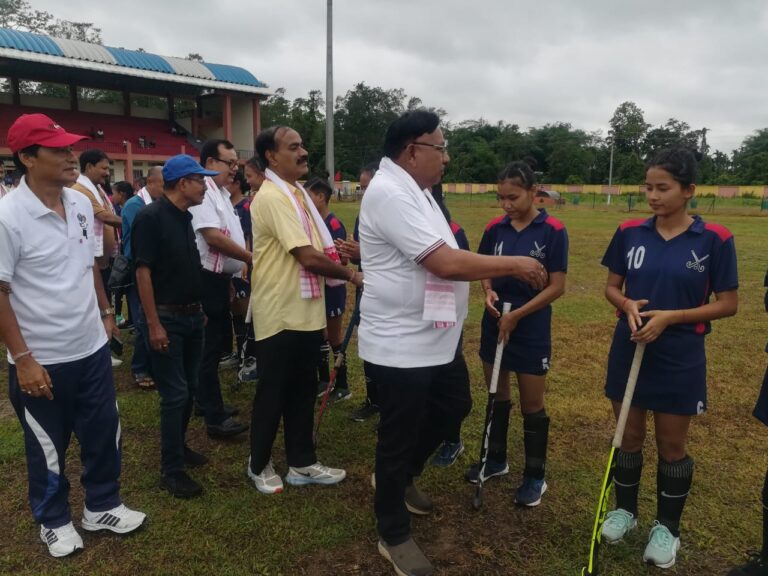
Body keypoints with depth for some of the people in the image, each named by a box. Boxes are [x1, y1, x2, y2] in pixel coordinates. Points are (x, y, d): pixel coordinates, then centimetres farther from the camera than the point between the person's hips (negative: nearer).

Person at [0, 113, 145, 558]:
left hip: (92, 348, 5)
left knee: (104, 434, 16)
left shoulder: (82, 204, 1)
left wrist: (105, 311, 17)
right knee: (48, 448, 14)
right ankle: (54, 521, 37)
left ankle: (103, 506, 38)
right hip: (42, 360, -5)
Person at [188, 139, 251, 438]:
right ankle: (216, 418, 2)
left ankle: (207, 401, 31)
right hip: (208, 279, -10)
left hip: (220, 277, 10)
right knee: (210, 346, -5)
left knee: (215, 343, 17)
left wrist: (244, 263, 15)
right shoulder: (202, 192, -17)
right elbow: (214, 238, -24)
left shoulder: (221, 192, 15)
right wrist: (252, 258, -17)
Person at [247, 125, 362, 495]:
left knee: (303, 390, 16)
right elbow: (308, 258, -23)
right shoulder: (272, 197, -19)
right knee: (272, 394, 7)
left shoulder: (297, 193, 12)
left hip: (306, 311, 9)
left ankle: (302, 463, 29)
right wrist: (350, 275, -11)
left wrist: (335, 252, 1)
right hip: (280, 315, -9)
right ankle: (259, 465, 27)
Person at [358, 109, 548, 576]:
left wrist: (506, 270, 8)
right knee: (399, 436, 6)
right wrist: (514, 265, -16)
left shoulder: (415, 190, 12)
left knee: (453, 406, 24)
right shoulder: (391, 193, -22)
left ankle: (401, 478, 45)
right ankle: (394, 536, 28)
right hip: (402, 345, -10)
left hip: (436, 338, 10)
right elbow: (445, 263, -28)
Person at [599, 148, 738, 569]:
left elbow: (728, 304, -7)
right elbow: (612, 287, 5)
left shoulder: (714, 239, -11)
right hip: (628, 351, 3)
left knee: (672, 445, 12)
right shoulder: (630, 232, -2)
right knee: (629, 436, 15)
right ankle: (625, 509, 36)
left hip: (680, 359, -2)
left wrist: (669, 317, -19)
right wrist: (628, 306, -17)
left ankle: (667, 527, 31)